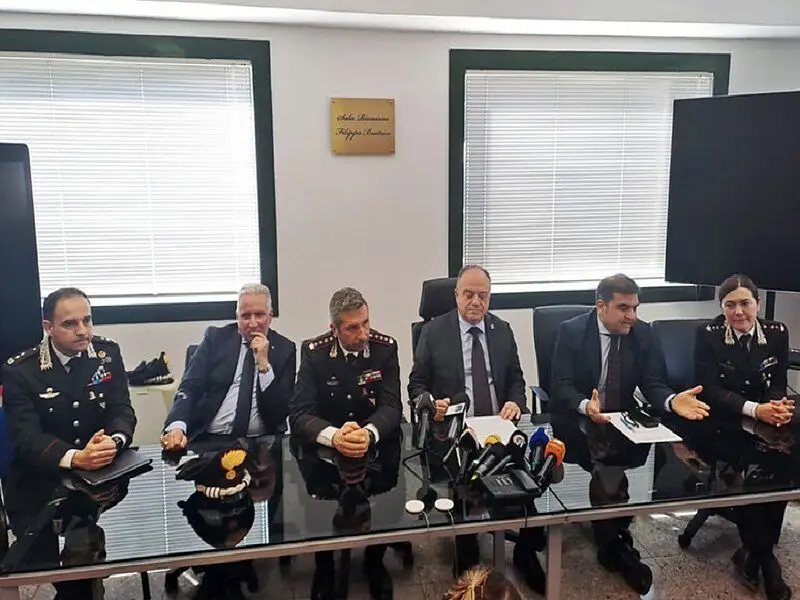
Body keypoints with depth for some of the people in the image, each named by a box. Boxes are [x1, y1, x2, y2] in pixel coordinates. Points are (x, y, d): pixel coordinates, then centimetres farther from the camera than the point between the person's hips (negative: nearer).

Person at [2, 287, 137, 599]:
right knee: (48, 561, -12)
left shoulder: (108, 353, -2)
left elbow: (122, 410, -7)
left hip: (102, 472, 2)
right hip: (39, 482, -1)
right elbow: (26, 437, -18)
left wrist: (114, 441, -30)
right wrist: (75, 457, -37)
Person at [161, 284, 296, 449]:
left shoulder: (284, 349, 3)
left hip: (259, 442, 0)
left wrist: (264, 364, -12)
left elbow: (282, 411, -2)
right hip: (207, 439, 1)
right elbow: (189, 387, -2)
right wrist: (177, 427, -20)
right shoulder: (215, 338, 5)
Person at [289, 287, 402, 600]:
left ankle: (374, 562, 11)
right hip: (326, 448, 0)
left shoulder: (385, 347, -9)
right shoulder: (313, 352, -12)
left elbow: (392, 407, -16)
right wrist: (333, 435, -41)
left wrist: (369, 433, -39)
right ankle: (324, 568, 9)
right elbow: (299, 414, -19)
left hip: (378, 444, 1)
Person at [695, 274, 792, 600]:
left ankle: (753, 550, -8)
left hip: (765, 420, 3)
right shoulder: (708, 334, -8)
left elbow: (779, 383, 4)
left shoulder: (777, 332, 2)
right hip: (721, 422, -3)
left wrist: (779, 405, -20)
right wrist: (755, 409, -26)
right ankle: (764, 555, -10)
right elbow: (710, 389, -13)